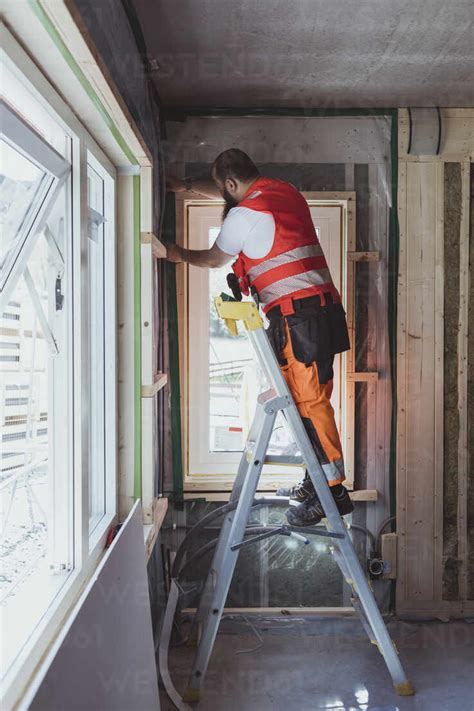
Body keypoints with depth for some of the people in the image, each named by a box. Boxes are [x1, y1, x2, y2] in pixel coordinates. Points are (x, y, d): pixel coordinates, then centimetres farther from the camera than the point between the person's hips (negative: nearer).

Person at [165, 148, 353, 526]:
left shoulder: (244, 214, -7)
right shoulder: (285, 191, 19)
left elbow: (213, 259, 11)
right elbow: (232, 194, 38)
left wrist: (180, 254, 30)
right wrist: (188, 185, 48)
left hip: (297, 315, -9)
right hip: (322, 307, 9)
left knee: (310, 400, -9)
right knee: (307, 398, 11)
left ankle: (334, 491, -8)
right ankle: (314, 483, 18)